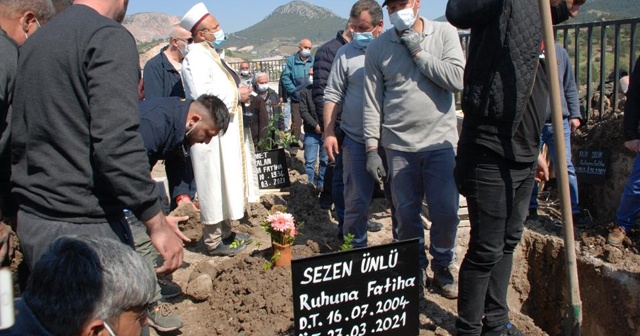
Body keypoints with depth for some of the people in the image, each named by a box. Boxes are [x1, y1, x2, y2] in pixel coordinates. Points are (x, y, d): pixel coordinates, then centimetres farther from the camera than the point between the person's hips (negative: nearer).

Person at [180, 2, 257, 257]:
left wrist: (240, 90, 8)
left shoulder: (210, 55, 16)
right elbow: (202, 96, -26)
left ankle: (225, 232, 29)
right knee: (214, 185, -2)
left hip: (226, 132, 10)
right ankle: (213, 241, 9)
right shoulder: (195, 59, -16)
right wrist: (236, 95, -16)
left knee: (227, 183, 16)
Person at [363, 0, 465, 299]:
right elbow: (372, 102, 1)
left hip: (441, 141, 0)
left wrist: (418, 52, -12)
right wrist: (371, 149, -2)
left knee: (446, 212, 3)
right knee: (406, 214, 7)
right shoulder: (378, 48, 1)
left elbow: (457, 79, -11)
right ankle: (415, 268, 28)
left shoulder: (444, 33, 1)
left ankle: (443, 266, 26)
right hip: (399, 144, 1)